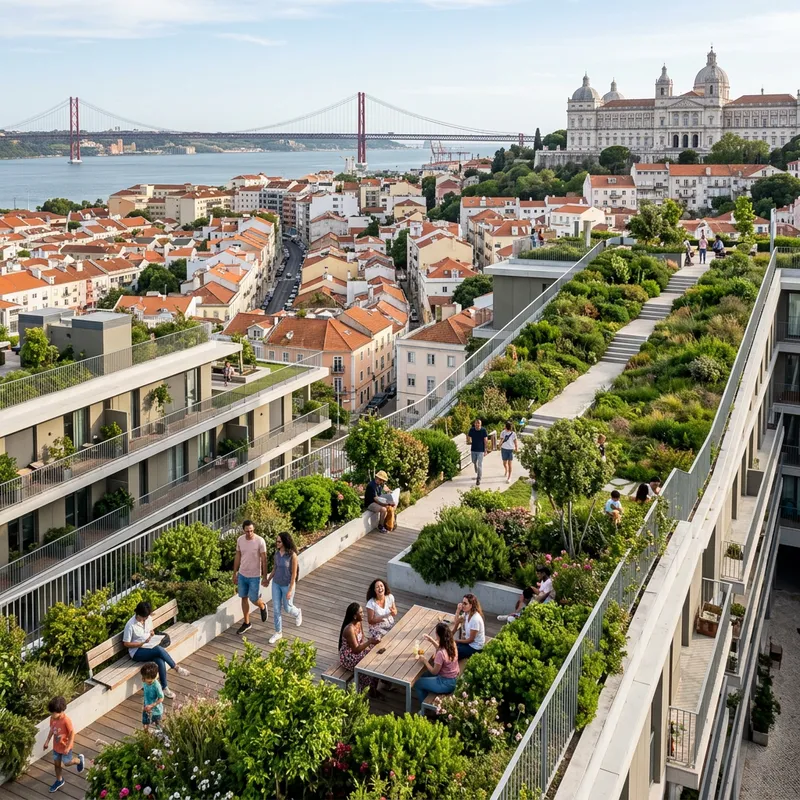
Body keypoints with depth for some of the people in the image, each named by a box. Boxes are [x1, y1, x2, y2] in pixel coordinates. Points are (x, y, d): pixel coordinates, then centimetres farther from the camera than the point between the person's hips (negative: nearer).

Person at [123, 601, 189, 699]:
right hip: (137, 651, -6)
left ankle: (164, 688, -15)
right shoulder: (130, 625, -19)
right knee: (159, 649, -32)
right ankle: (177, 668, -16)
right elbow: (126, 643, -14)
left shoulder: (148, 619, -1)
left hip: (149, 647, 6)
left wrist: (151, 636, -8)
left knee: (161, 661, -26)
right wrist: (143, 643, -20)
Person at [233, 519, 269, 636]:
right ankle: (246, 623, 28)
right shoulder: (240, 540, -6)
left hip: (254, 576, -4)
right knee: (244, 598, 13)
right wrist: (234, 574, 10)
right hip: (242, 575, 4)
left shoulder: (260, 541, -19)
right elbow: (237, 557, 6)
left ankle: (263, 606, 37)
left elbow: (264, 560, -13)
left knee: (253, 599, 2)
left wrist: (264, 577, -11)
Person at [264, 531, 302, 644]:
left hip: (287, 584, -5)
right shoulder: (277, 552, -6)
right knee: (276, 609, 8)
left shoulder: (292, 555, -23)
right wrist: (268, 579, 16)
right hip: (276, 584, 5)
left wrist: (290, 590, -17)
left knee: (287, 608, 14)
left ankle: (298, 613, 49)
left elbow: (294, 573, -18)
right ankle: (278, 632, 22)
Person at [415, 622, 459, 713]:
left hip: (446, 684, -8)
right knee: (423, 676, 26)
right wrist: (432, 641, 4)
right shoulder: (452, 644, -9)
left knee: (417, 683, 10)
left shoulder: (440, 653, -32)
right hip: (454, 679, 8)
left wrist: (424, 660, -6)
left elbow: (434, 672, -18)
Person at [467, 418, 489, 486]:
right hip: (473, 450, 3)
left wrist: (485, 450, -9)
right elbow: (468, 438, 10)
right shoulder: (471, 430, -6)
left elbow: (485, 440, -8)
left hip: (480, 450, -3)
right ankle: (477, 474, 45)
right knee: (474, 463, 19)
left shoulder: (484, 430, -11)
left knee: (480, 465, -6)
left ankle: (478, 479, -2)